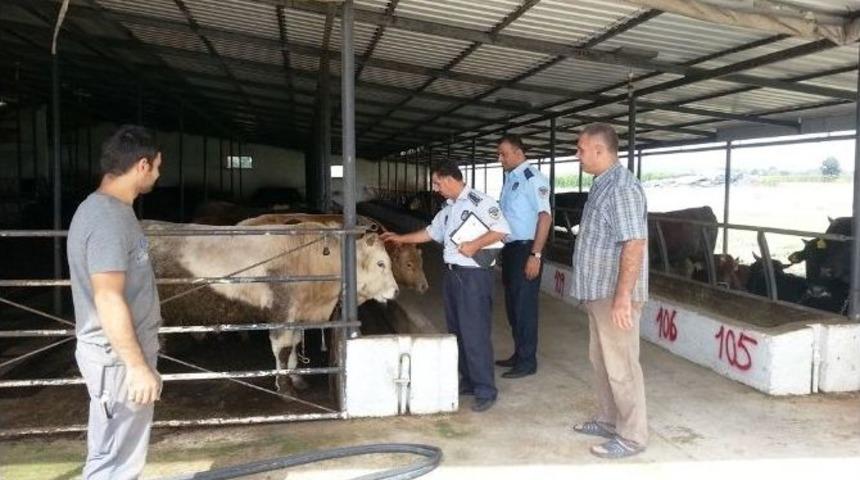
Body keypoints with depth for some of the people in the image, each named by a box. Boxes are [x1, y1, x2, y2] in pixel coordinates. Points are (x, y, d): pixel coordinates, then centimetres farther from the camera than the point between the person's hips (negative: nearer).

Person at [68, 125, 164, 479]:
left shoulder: (103, 208, 10)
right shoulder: (108, 218, -22)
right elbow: (108, 298, -26)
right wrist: (137, 366, -23)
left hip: (117, 352, 10)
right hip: (118, 358, -10)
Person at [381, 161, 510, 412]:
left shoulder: (479, 201, -11)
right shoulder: (448, 208, 17)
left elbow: (502, 230, -17)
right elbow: (430, 232, 28)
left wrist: (475, 244, -23)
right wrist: (400, 238, 28)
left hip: (474, 275, -9)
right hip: (452, 274, 9)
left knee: (475, 334, -8)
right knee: (457, 332, 14)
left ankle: (485, 390, 0)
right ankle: (468, 382, 25)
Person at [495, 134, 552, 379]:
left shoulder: (533, 178, -15)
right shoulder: (510, 178, 11)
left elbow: (545, 216, -20)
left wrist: (535, 255, -23)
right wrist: (503, 249, 16)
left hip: (525, 249, -9)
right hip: (510, 248, 9)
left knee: (525, 305, 0)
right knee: (512, 304, 16)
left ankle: (527, 361, 11)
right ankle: (518, 354, 30)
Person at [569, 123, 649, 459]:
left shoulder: (622, 187, -19)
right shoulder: (602, 184, 12)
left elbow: (634, 245, -25)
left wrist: (623, 297, -27)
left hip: (614, 295, -10)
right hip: (598, 292, 10)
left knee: (621, 366, -1)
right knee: (601, 361, 19)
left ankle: (632, 436, 11)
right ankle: (608, 420, 33)